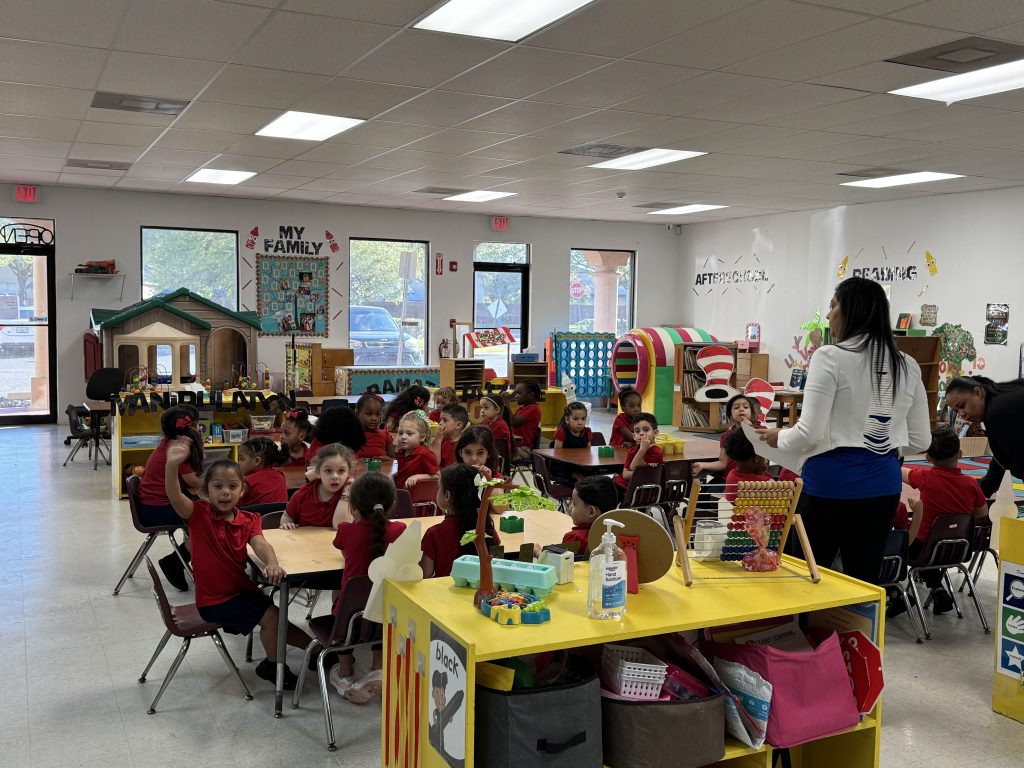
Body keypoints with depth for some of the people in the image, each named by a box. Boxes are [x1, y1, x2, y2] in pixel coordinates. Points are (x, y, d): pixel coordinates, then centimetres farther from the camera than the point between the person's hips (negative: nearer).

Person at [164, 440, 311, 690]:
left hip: (241, 589, 5)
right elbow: (175, 497, -33)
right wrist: (172, 465, -53)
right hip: (214, 600, -5)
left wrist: (271, 563, -44)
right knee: (271, 616, -12)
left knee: (276, 621, 14)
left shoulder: (248, 520, -3)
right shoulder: (199, 513, -15)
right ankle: (273, 666, 10)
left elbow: (259, 543, -20)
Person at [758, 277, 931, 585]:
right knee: (865, 579, 13)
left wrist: (779, 437, 5)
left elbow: (809, 434, -15)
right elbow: (920, 441, 11)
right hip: (883, 484, 6)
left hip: (830, 482, -5)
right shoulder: (908, 366, 6)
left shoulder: (831, 358, -11)